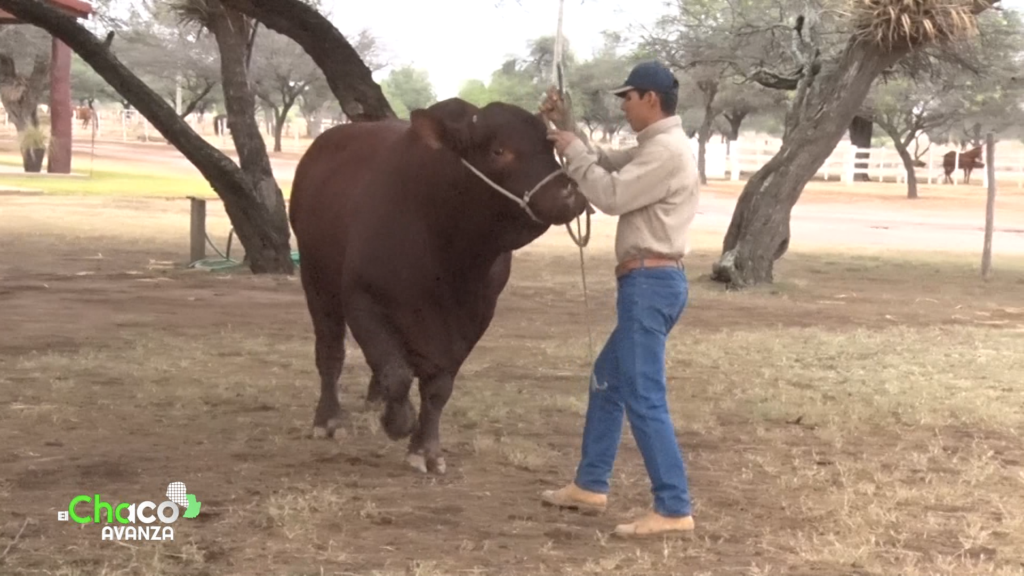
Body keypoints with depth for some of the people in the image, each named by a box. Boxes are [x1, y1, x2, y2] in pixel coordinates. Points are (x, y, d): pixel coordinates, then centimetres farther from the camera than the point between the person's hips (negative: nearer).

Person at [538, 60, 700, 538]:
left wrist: (571, 151, -8)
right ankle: (590, 486, 29)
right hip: (648, 284, 11)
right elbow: (605, 163, 24)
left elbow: (611, 195, -19)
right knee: (607, 379, 20)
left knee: (642, 396, -11)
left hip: (650, 282, -11)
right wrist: (566, 129, 13)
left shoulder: (667, 150, -15)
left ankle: (674, 509, -10)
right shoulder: (654, 148, 18)